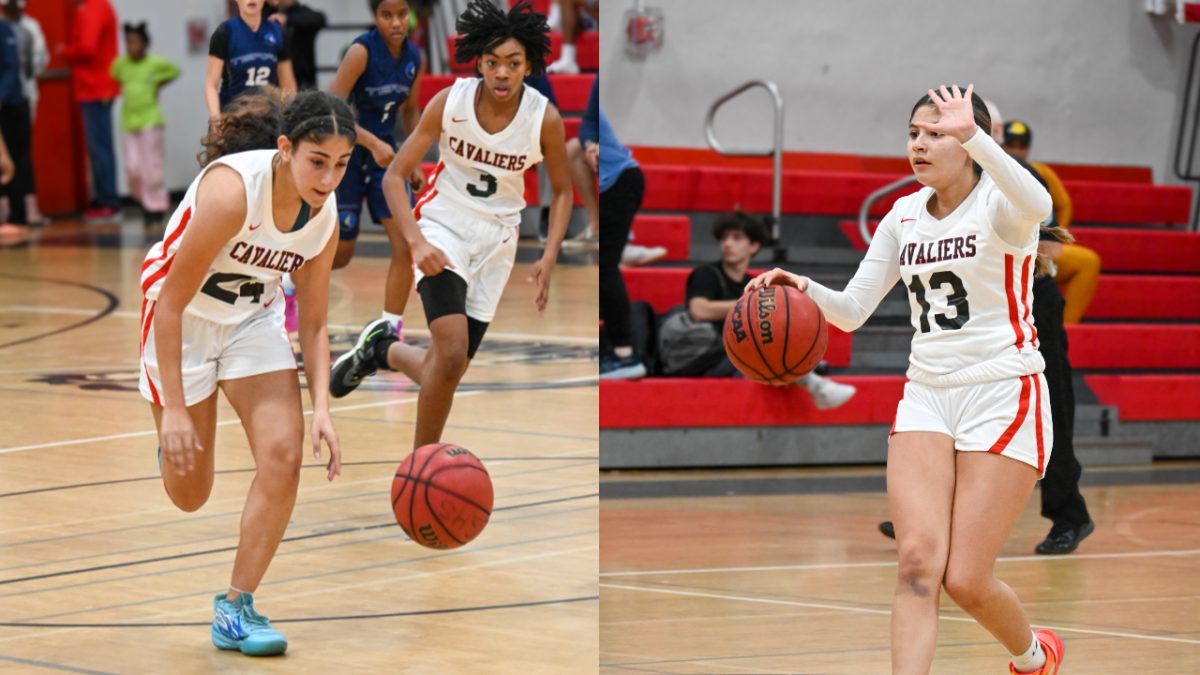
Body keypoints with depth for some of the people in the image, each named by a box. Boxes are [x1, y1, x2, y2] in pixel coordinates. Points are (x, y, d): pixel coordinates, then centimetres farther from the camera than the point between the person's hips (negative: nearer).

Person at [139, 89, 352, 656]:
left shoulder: (324, 215, -14)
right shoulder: (232, 189, -33)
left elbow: (313, 324, -3)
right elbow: (171, 300, -27)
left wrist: (322, 409, -17)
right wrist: (174, 409, -27)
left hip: (254, 317, 5)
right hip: (182, 317, -5)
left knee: (284, 456, -13)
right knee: (188, 493, 4)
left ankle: (236, 606, 0)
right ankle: (173, 437, 42)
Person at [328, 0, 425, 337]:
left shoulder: (414, 57, -1)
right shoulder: (362, 51, -18)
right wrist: (373, 143, -33)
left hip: (386, 155, 5)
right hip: (347, 155, -5)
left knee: (407, 244, -9)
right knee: (340, 252, 5)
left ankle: (390, 329, 1)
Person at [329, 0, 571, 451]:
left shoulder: (545, 119, -14)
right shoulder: (450, 101, -16)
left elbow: (561, 191, 4)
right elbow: (395, 176, -9)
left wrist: (549, 258, -10)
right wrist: (416, 242, -24)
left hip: (497, 240, 3)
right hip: (442, 230, -3)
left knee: (445, 372, 6)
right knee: (452, 355, -23)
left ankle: (383, 349, 39)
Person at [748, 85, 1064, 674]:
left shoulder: (997, 202, -9)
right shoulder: (904, 215, 9)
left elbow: (1036, 205, -36)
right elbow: (853, 310, 11)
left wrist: (972, 135, -47)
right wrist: (806, 290, -11)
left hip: (1003, 395, -5)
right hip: (925, 397, 5)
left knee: (966, 580, -5)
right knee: (917, 561, -15)